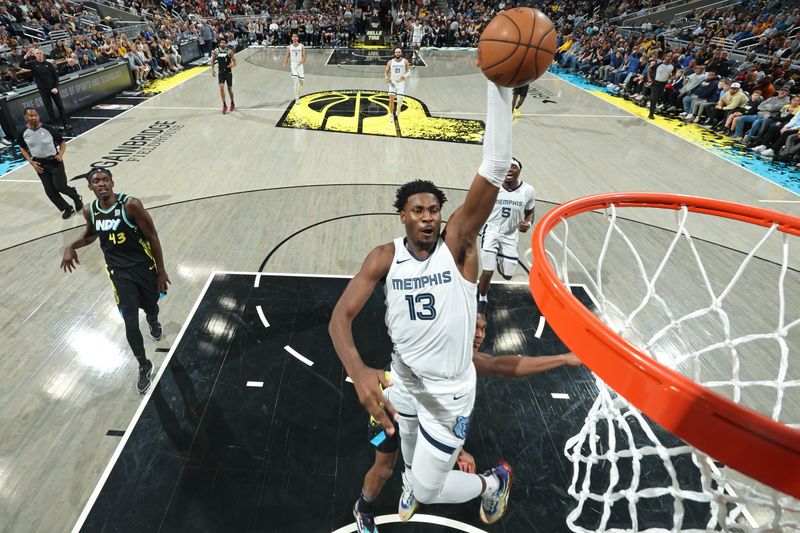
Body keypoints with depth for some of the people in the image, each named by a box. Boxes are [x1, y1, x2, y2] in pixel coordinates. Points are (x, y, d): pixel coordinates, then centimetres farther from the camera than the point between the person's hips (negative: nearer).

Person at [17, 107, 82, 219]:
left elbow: (62, 143, -2)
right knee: (49, 191, 4)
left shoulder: (48, 129, -14)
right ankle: (67, 209, 21)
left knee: (60, 186, -6)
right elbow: (22, 148, 11)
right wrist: (31, 162, -2)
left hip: (54, 162, -3)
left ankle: (76, 197, 27)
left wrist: (60, 154, -19)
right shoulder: (24, 133, -5)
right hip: (40, 165, 3)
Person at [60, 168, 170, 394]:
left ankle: (153, 322, 58)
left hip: (144, 266, -2)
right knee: (130, 323, -6)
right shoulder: (90, 211, -3)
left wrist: (161, 270, -10)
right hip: (118, 271, 2)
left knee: (150, 307, 17)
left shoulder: (131, 205, -18)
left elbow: (152, 236, -12)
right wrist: (72, 246, -1)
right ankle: (144, 367, 14)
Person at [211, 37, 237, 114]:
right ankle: (224, 105, 0)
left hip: (228, 72, -1)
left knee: (230, 89, 8)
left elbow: (235, 63, -8)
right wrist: (213, 69, 7)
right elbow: (213, 60, 14)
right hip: (221, 73, 1)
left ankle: (232, 103, 33)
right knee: (221, 88, -10)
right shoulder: (216, 51, -1)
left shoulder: (229, 51, -8)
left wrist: (232, 65, -28)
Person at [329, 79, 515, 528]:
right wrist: (359, 371, -40)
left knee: (427, 490, 9)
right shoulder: (384, 258, -13)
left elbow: (495, 169, -33)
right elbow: (340, 316, -21)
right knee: (410, 456, 32)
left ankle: (493, 481, 39)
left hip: (450, 389, -4)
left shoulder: (458, 245, -20)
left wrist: (500, 86, -41)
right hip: (403, 379, 4)